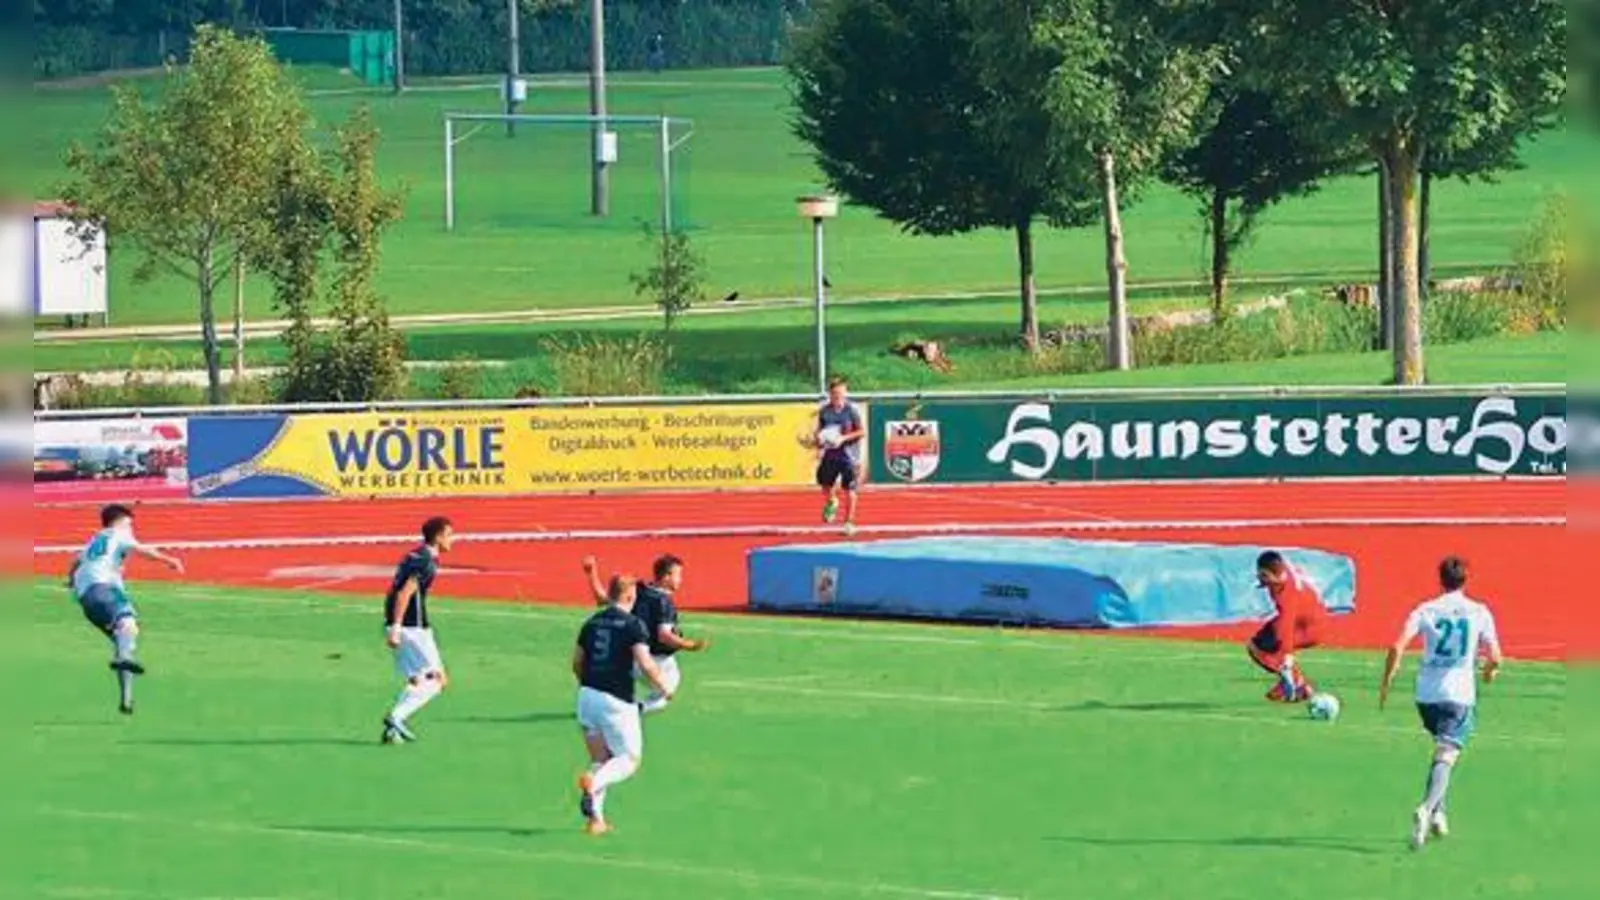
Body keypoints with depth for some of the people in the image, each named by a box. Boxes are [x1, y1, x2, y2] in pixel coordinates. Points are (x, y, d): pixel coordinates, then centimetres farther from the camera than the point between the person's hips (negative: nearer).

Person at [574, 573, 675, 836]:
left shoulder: (592, 623, 9)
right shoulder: (632, 625, -10)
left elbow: (577, 663, 14)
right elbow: (645, 664, -17)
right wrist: (664, 688, -1)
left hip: (588, 695, 6)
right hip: (617, 700, -6)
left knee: (600, 760, 16)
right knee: (630, 759, 3)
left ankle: (595, 818, 8)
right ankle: (593, 783, -24)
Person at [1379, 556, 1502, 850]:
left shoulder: (1425, 611, 3)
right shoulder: (1479, 613, 1)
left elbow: (1397, 647, -7)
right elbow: (1495, 658, 1)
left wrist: (1386, 682, 3)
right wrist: (1490, 670, 24)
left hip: (1426, 694, 3)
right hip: (1459, 694, -3)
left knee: (1442, 752, 25)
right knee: (1446, 756, -10)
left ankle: (1437, 814, 21)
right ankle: (1428, 809, -34)